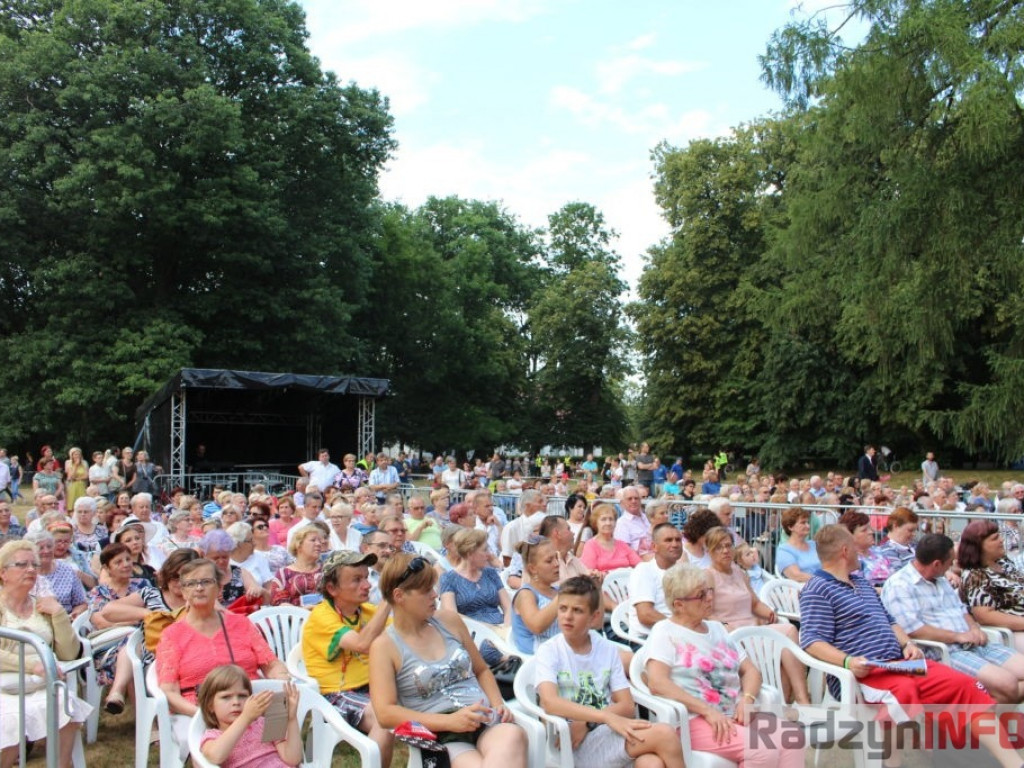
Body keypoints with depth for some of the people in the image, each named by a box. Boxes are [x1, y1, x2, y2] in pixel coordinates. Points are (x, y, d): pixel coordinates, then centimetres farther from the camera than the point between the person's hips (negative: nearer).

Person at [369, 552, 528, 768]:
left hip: (485, 722, 4)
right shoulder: (384, 646, 2)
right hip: (439, 737, -4)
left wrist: (498, 704, 5)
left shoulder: (449, 620, 15)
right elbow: (385, 713, -8)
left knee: (513, 735, -35)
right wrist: (450, 721, -17)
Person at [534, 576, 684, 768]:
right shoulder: (549, 651, -2)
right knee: (663, 734, -25)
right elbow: (550, 702, -19)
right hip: (578, 745, -4)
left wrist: (587, 723, -14)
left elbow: (626, 706, 5)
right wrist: (608, 717, -29)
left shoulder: (608, 650, 10)